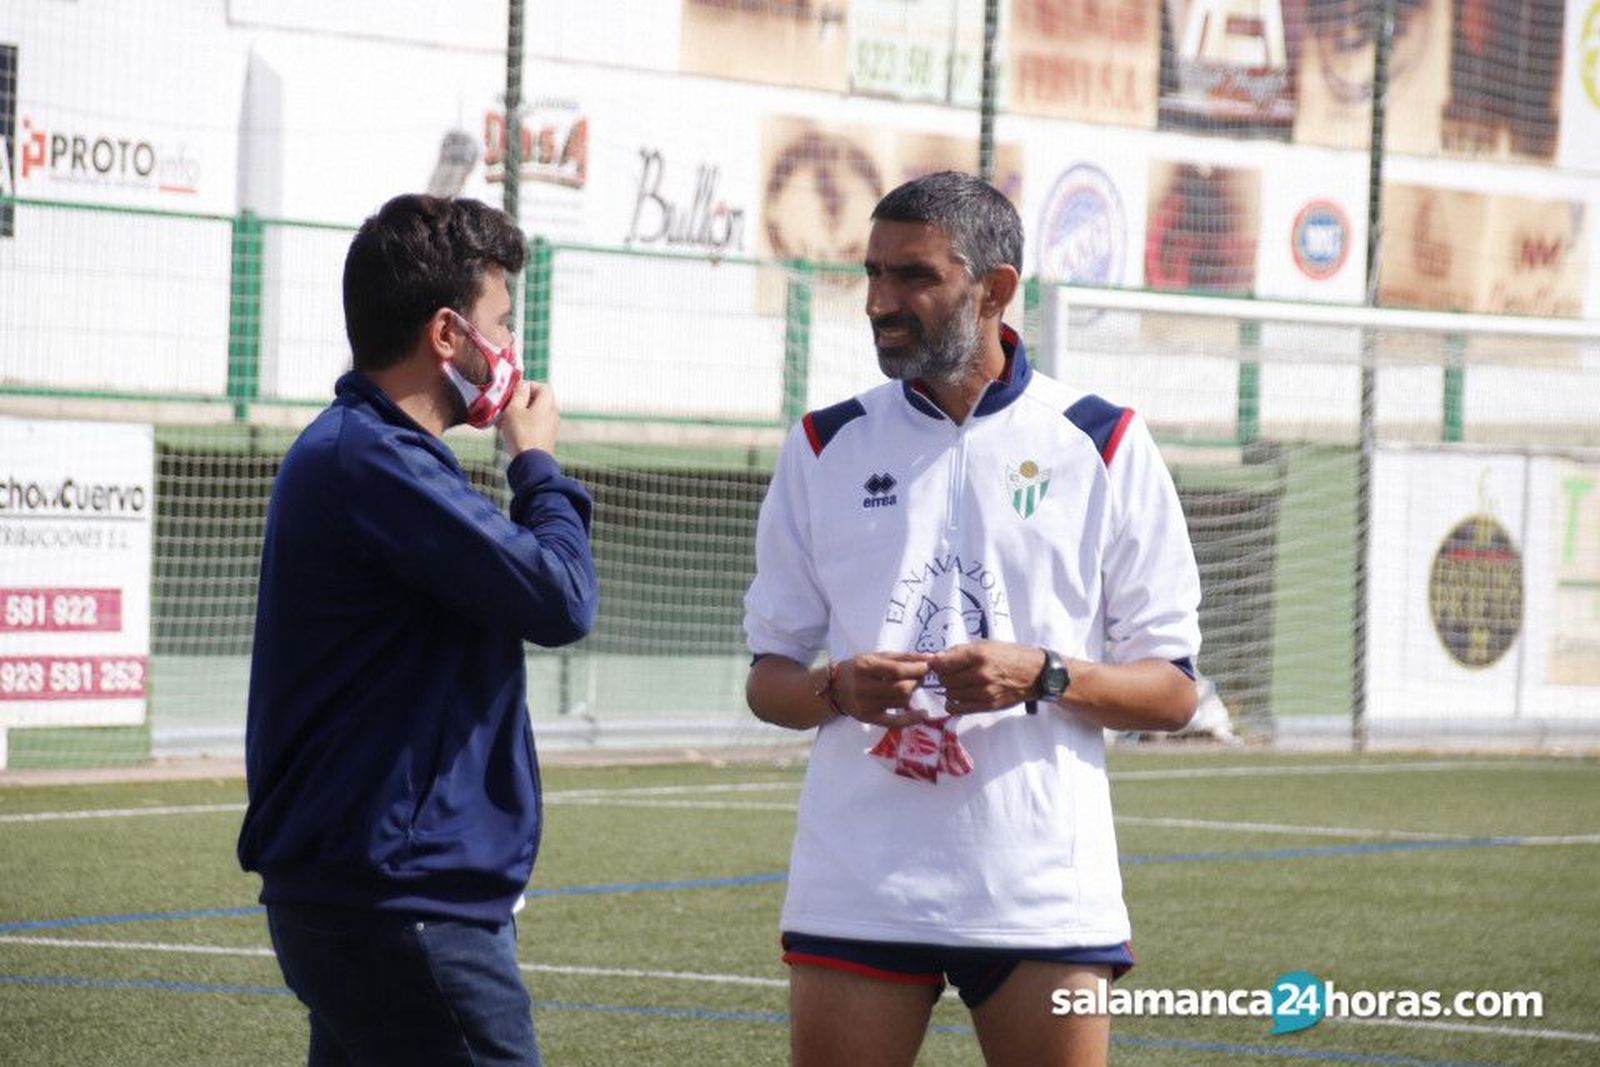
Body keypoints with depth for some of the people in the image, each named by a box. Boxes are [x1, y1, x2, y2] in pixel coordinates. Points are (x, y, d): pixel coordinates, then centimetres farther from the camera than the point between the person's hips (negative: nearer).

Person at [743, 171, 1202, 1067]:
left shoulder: (1103, 446, 3)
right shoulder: (826, 448, 8)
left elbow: (1172, 691, 3)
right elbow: (769, 678, 12)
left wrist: (1044, 678, -15)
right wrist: (838, 690, -11)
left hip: (1043, 889, -1)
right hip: (857, 887, 1)